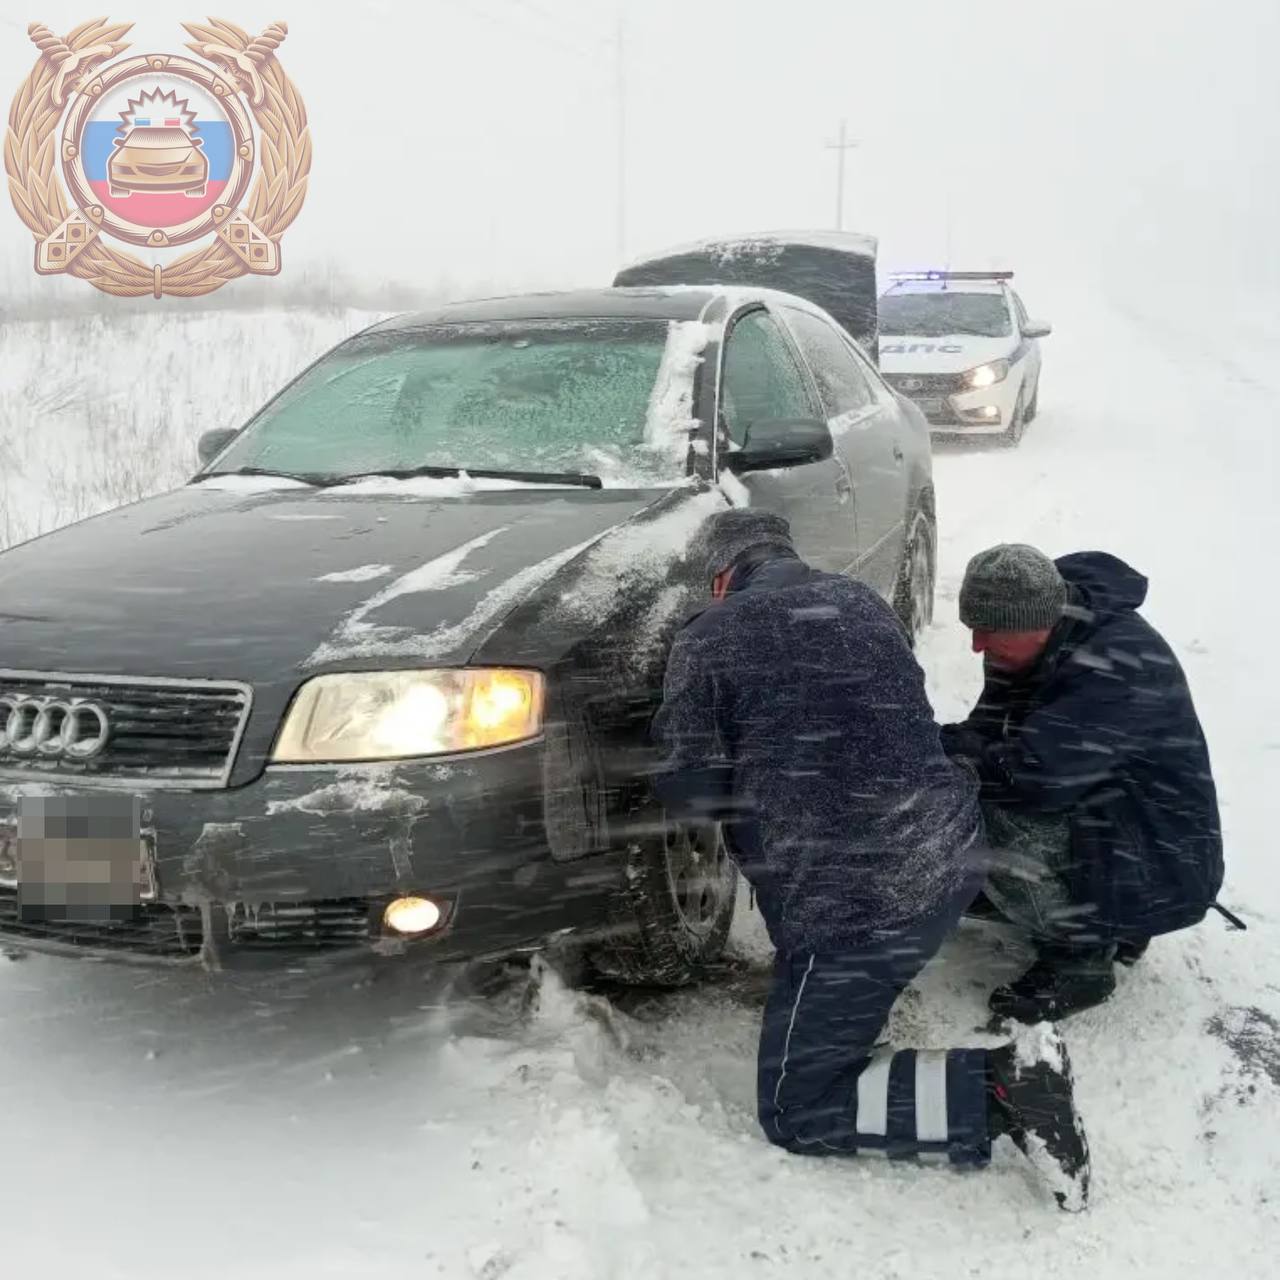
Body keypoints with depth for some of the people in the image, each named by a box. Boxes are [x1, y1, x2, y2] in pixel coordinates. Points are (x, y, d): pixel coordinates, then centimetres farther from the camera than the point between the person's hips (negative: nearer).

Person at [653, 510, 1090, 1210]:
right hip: (952, 859, 8)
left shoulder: (709, 639, -7)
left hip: (856, 905, -8)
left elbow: (688, 794, -6)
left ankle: (999, 1087, -10)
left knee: (796, 1111, 7)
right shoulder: (861, 601, 13)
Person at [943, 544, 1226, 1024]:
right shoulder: (1024, 647, -3)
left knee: (981, 821, -26)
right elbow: (988, 732, 0)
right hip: (1094, 823, 9)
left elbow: (1031, 772, -36)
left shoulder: (1121, 664, -30)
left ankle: (1080, 955, -4)